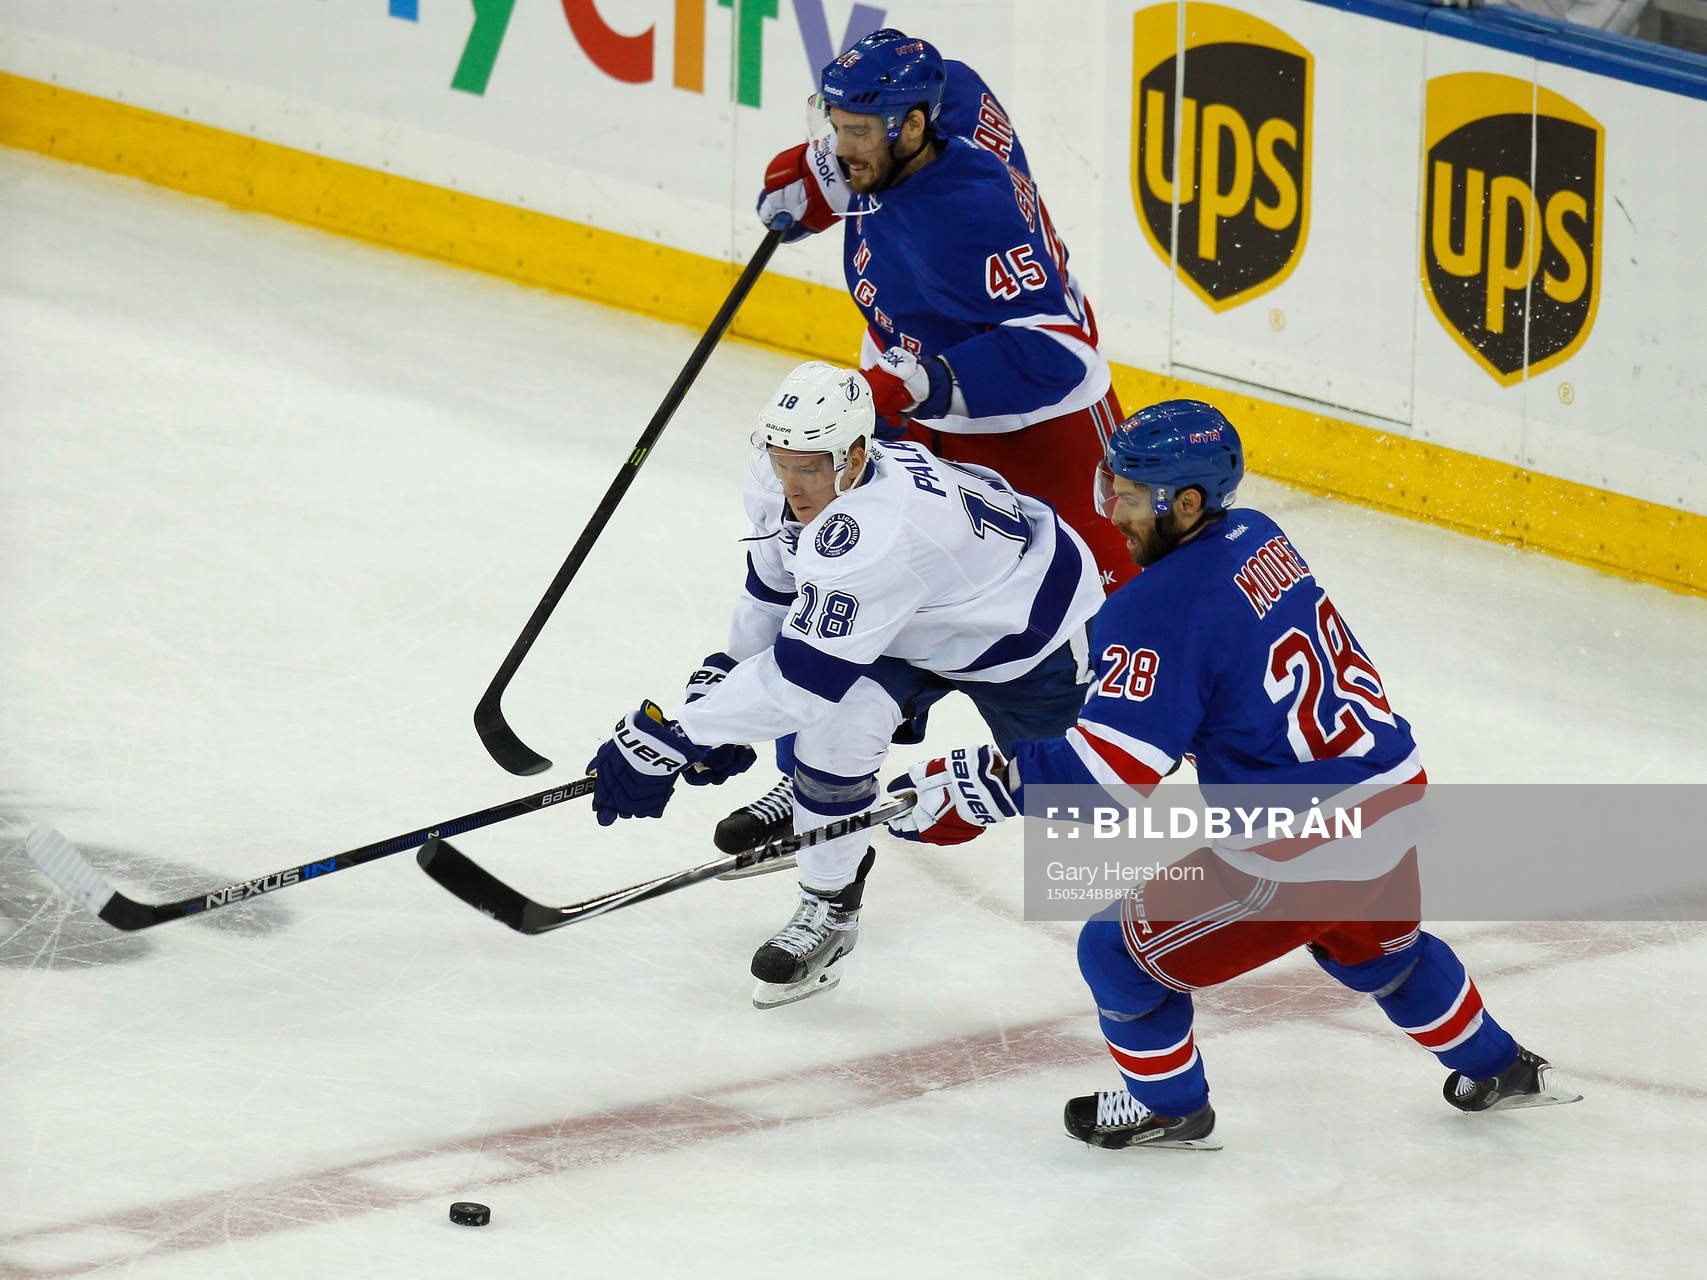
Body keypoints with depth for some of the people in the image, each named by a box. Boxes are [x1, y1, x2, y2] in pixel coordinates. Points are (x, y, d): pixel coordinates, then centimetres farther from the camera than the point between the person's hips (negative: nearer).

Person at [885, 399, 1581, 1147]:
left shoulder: (1162, 611, -20)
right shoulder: (1257, 539, 5)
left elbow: (1104, 771, -24)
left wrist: (981, 784, -21)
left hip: (1304, 854, -9)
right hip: (1395, 802, 9)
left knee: (1121, 951, 8)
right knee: (1376, 943, 39)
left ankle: (1168, 1106, 29)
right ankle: (1497, 1068, 55)